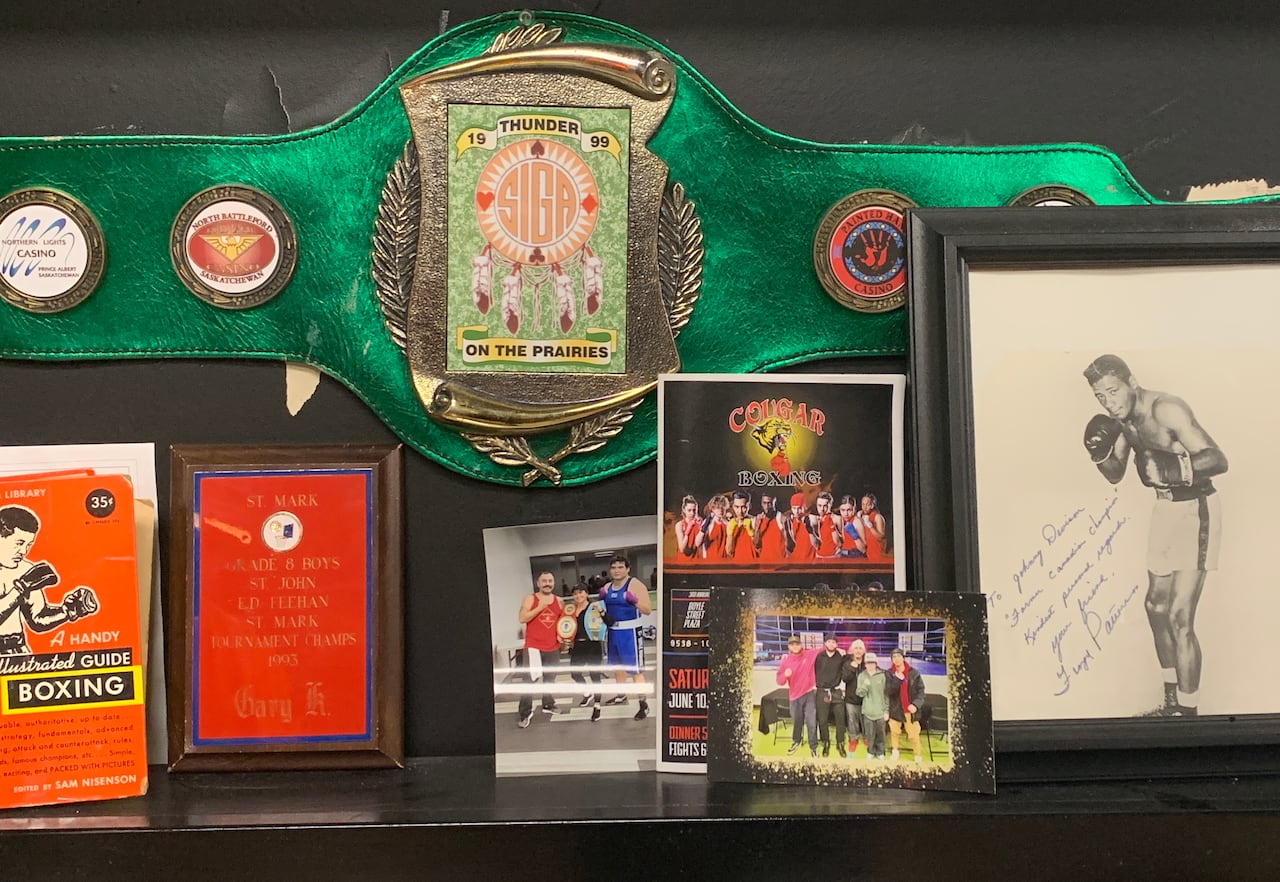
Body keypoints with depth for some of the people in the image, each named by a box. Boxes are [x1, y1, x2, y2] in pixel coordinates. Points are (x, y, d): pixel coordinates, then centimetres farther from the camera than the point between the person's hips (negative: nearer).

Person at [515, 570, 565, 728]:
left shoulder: (558, 601, 8)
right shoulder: (530, 599, -5)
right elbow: (522, 618, -16)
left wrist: (561, 635, 2)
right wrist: (540, 607, -21)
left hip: (553, 647, 5)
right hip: (533, 646, -5)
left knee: (550, 678, 14)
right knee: (530, 680, -9)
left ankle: (548, 704, 31)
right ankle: (525, 713, -7)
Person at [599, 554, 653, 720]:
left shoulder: (635, 585, -13)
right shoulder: (607, 587, 9)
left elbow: (648, 610, -16)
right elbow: (603, 607, 21)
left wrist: (634, 600, -31)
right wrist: (600, 599, 1)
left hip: (630, 632, -8)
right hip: (613, 631, 8)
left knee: (634, 669, -9)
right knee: (617, 665, 20)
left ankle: (644, 704, -5)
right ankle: (621, 695, 38)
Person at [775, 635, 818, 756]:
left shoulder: (810, 655, -5)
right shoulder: (786, 660, -3)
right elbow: (779, 680, -2)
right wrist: (785, 675, -23)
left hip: (810, 694, -1)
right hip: (795, 696, 1)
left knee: (811, 722, -3)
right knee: (796, 721, 17)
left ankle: (813, 747, 11)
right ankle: (796, 742, 40)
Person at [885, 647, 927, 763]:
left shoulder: (914, 673, -5)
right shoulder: (889, 674, -3)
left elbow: (921, 690, -4)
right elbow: (889, 691, -13)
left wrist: (916, 704, -18)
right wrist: (897, 679, -27)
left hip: (911, 709, -1)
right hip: (895, 709, 1)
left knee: (914, 734, -1)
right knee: (894, 731, 14)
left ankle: (918, 756, 13)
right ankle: (894, 751, 35)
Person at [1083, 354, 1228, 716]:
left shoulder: (1165, 409, -25)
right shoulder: (1124, 419, 1)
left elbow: (1217, 459, -32)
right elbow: (1115, 474, 11)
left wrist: (1177, 468, -49)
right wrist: (1099, 452, -9)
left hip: (1196, 508, -9)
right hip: (1164, 508, 9)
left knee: (1179, 617, -14)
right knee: (1157, 606, 19)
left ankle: (1188, 711, -2)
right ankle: (1172, 701, 37)